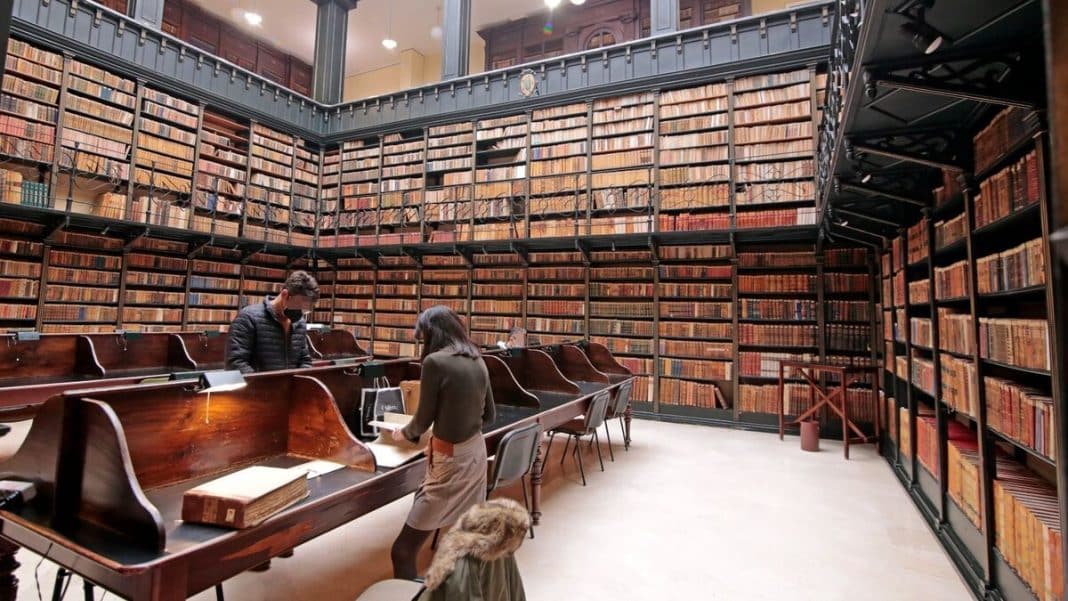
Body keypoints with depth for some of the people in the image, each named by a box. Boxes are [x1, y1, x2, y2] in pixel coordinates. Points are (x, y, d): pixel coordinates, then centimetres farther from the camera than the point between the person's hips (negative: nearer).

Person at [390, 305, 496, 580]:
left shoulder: (435, 361, -15)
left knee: (402, 552, 2)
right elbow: (489, 415, 12)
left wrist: (404, 433, 14)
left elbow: (424, 419, -6)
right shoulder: (477, 361, 4)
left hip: (451, 461, -7)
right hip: (476, 452, 8)